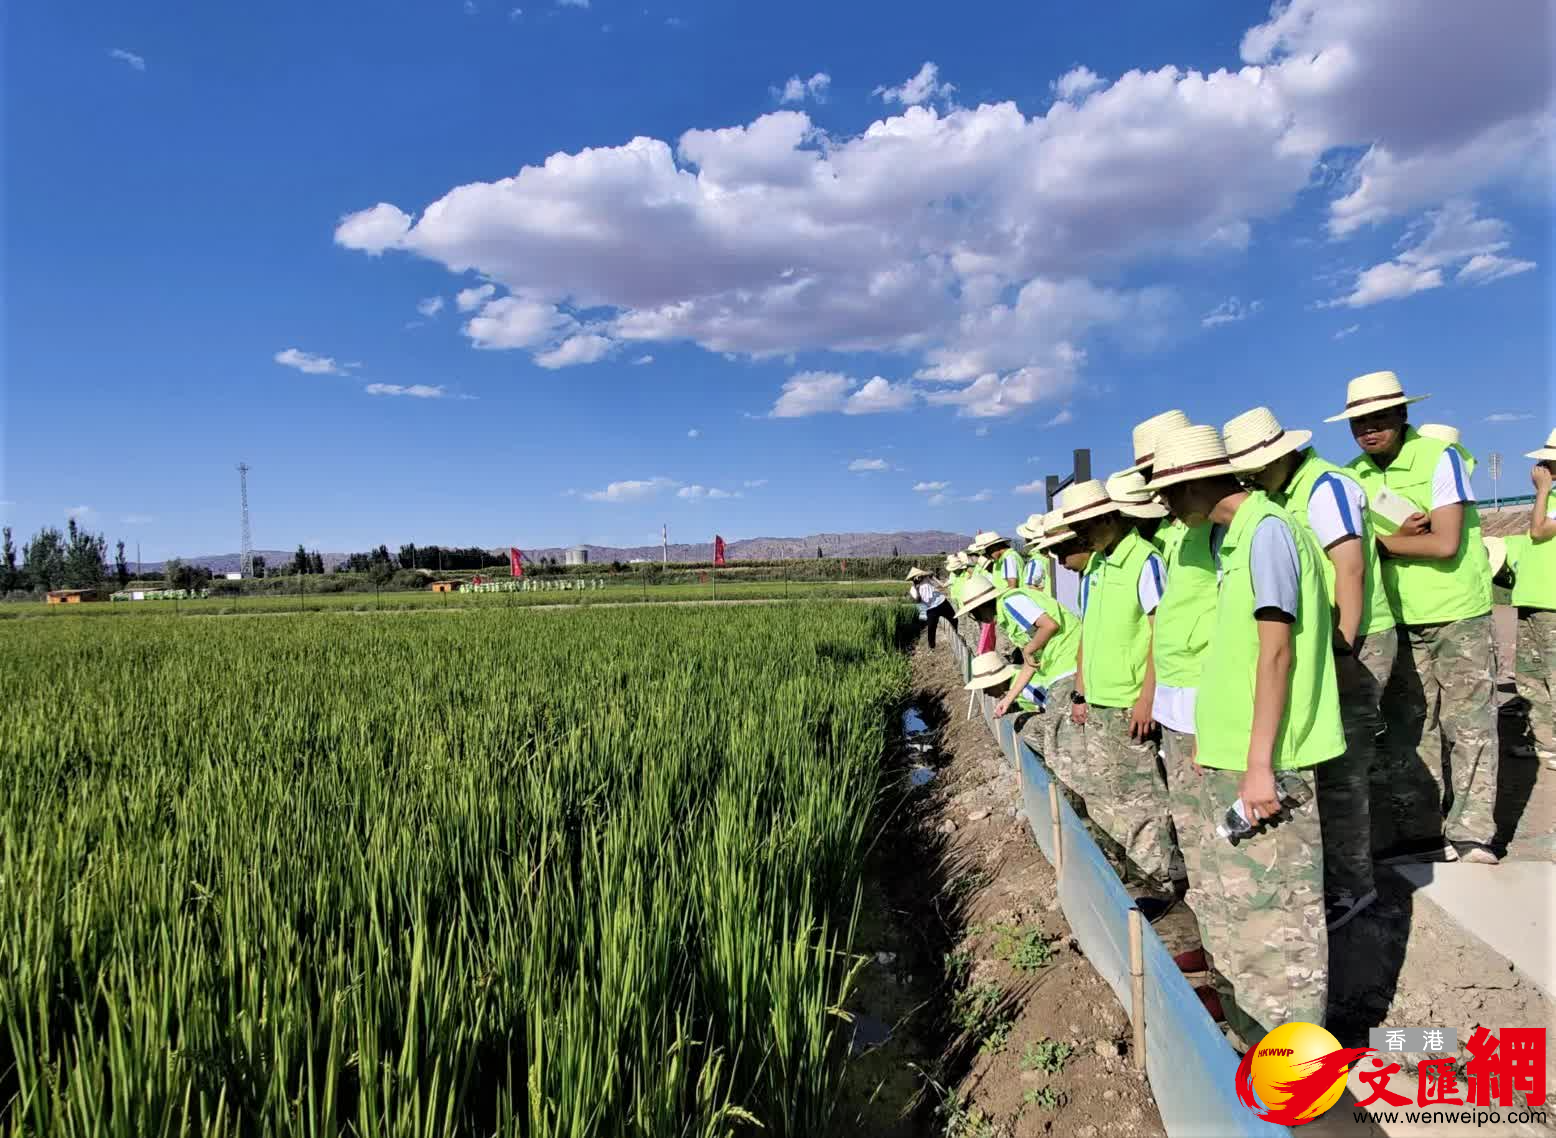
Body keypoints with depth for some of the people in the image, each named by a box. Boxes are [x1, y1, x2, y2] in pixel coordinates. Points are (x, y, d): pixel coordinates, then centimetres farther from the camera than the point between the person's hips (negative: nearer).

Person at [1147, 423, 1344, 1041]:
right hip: (1227, 754, 10)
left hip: (1263, 759, -10)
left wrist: (1260, 763, -20)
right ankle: (1247, 1025, 38)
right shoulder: (1229, 537, 13)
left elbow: (1277, 651, -19)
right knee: (1233, 897, 21)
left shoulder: (1267, 530, -14)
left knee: (1274, 905, 0)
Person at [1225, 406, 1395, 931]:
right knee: (1320, 762, 14)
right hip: (1320, 647, 9)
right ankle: (1330, 870, 27)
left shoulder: (1326, 486, -13)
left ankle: (1348, 886, 10)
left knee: (1338, 770, -3)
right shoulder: (1282, 495, 12)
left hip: (1353, 645, -9)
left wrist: (1344, 650, -20)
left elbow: (1351, 571, -20)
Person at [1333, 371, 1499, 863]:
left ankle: (1470, 833, 12)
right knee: (1407, 727, 8)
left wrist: (1381, 541, -11)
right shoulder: (1355, 475, 3)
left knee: (1467, 725, 2)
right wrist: (1399, 535, -18)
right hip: (1398, 622, 5)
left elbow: (1446, 544, -19)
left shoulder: (1440, 458, -11)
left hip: (1458, 615, -5)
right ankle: (1420, 833, 18)